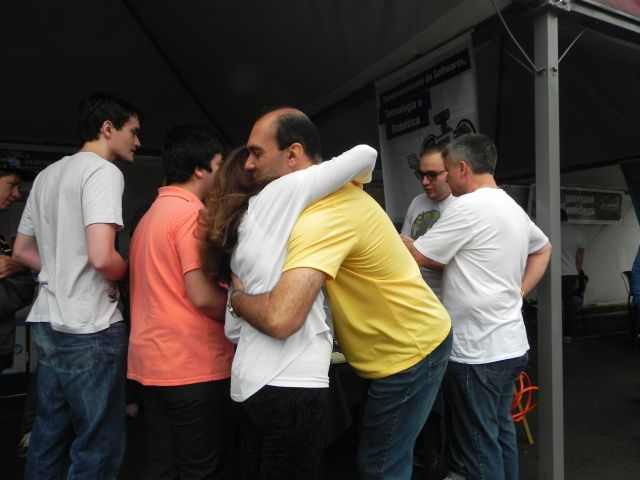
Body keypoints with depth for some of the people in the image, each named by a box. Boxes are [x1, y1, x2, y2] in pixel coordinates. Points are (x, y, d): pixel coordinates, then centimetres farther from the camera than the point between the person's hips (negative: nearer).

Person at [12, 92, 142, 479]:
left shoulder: (48, 174, 14)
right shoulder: (103, 171, -13)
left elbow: (22, 251, 19)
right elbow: (102, 257, -25)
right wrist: (127, 272, -5)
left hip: (48, 322, 9)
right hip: (89, 328, -9)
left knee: (49, 435, 20)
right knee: (99, 447, 3)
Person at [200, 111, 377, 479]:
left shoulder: (240, 227, 18)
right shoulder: (280, 193, -5)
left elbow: (233, 328, 15)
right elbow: (365, 154, -5)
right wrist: (355, 185, 14)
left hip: (252, 380, 8)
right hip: (291, 382, -8)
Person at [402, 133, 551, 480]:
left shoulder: (469, 207, -17)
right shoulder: (513, 208, 13)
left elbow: (419, 256, -13)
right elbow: (543, 248, 28)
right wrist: (518, 292, 16)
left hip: (478, 351, -9)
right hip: (508, 344, 10)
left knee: (479, 445, 3)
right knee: (500, 432, 21)